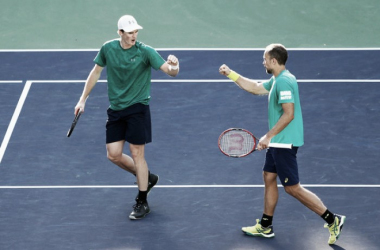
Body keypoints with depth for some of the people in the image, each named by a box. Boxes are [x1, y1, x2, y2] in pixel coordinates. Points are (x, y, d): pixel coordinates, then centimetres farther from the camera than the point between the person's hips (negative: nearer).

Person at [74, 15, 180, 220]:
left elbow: (170, 71, -21)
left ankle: (142, 202, 8)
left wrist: (173, 66, -46)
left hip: (138, 108, -5)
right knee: (113, 155, 3)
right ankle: (147, 178, 28)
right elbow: (96, 72, 12)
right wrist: (83, 99, 12)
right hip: (116, 109, 5)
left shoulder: (145, 51, -14)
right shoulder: (108, 48, -2)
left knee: (137, 154, -4)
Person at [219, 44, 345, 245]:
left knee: (292, 187, -7)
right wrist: (231, 74, 26)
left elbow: (289, 114, -26)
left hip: (285, 143, -11)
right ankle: (265, 227, 26)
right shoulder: (276, 80, 12)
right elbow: (255, 88, 28)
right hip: (278, 143, 11)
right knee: (269, 178, 16)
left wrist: (268, 136, -23)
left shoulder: (284, 81, -20)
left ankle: (332, 220, -3)